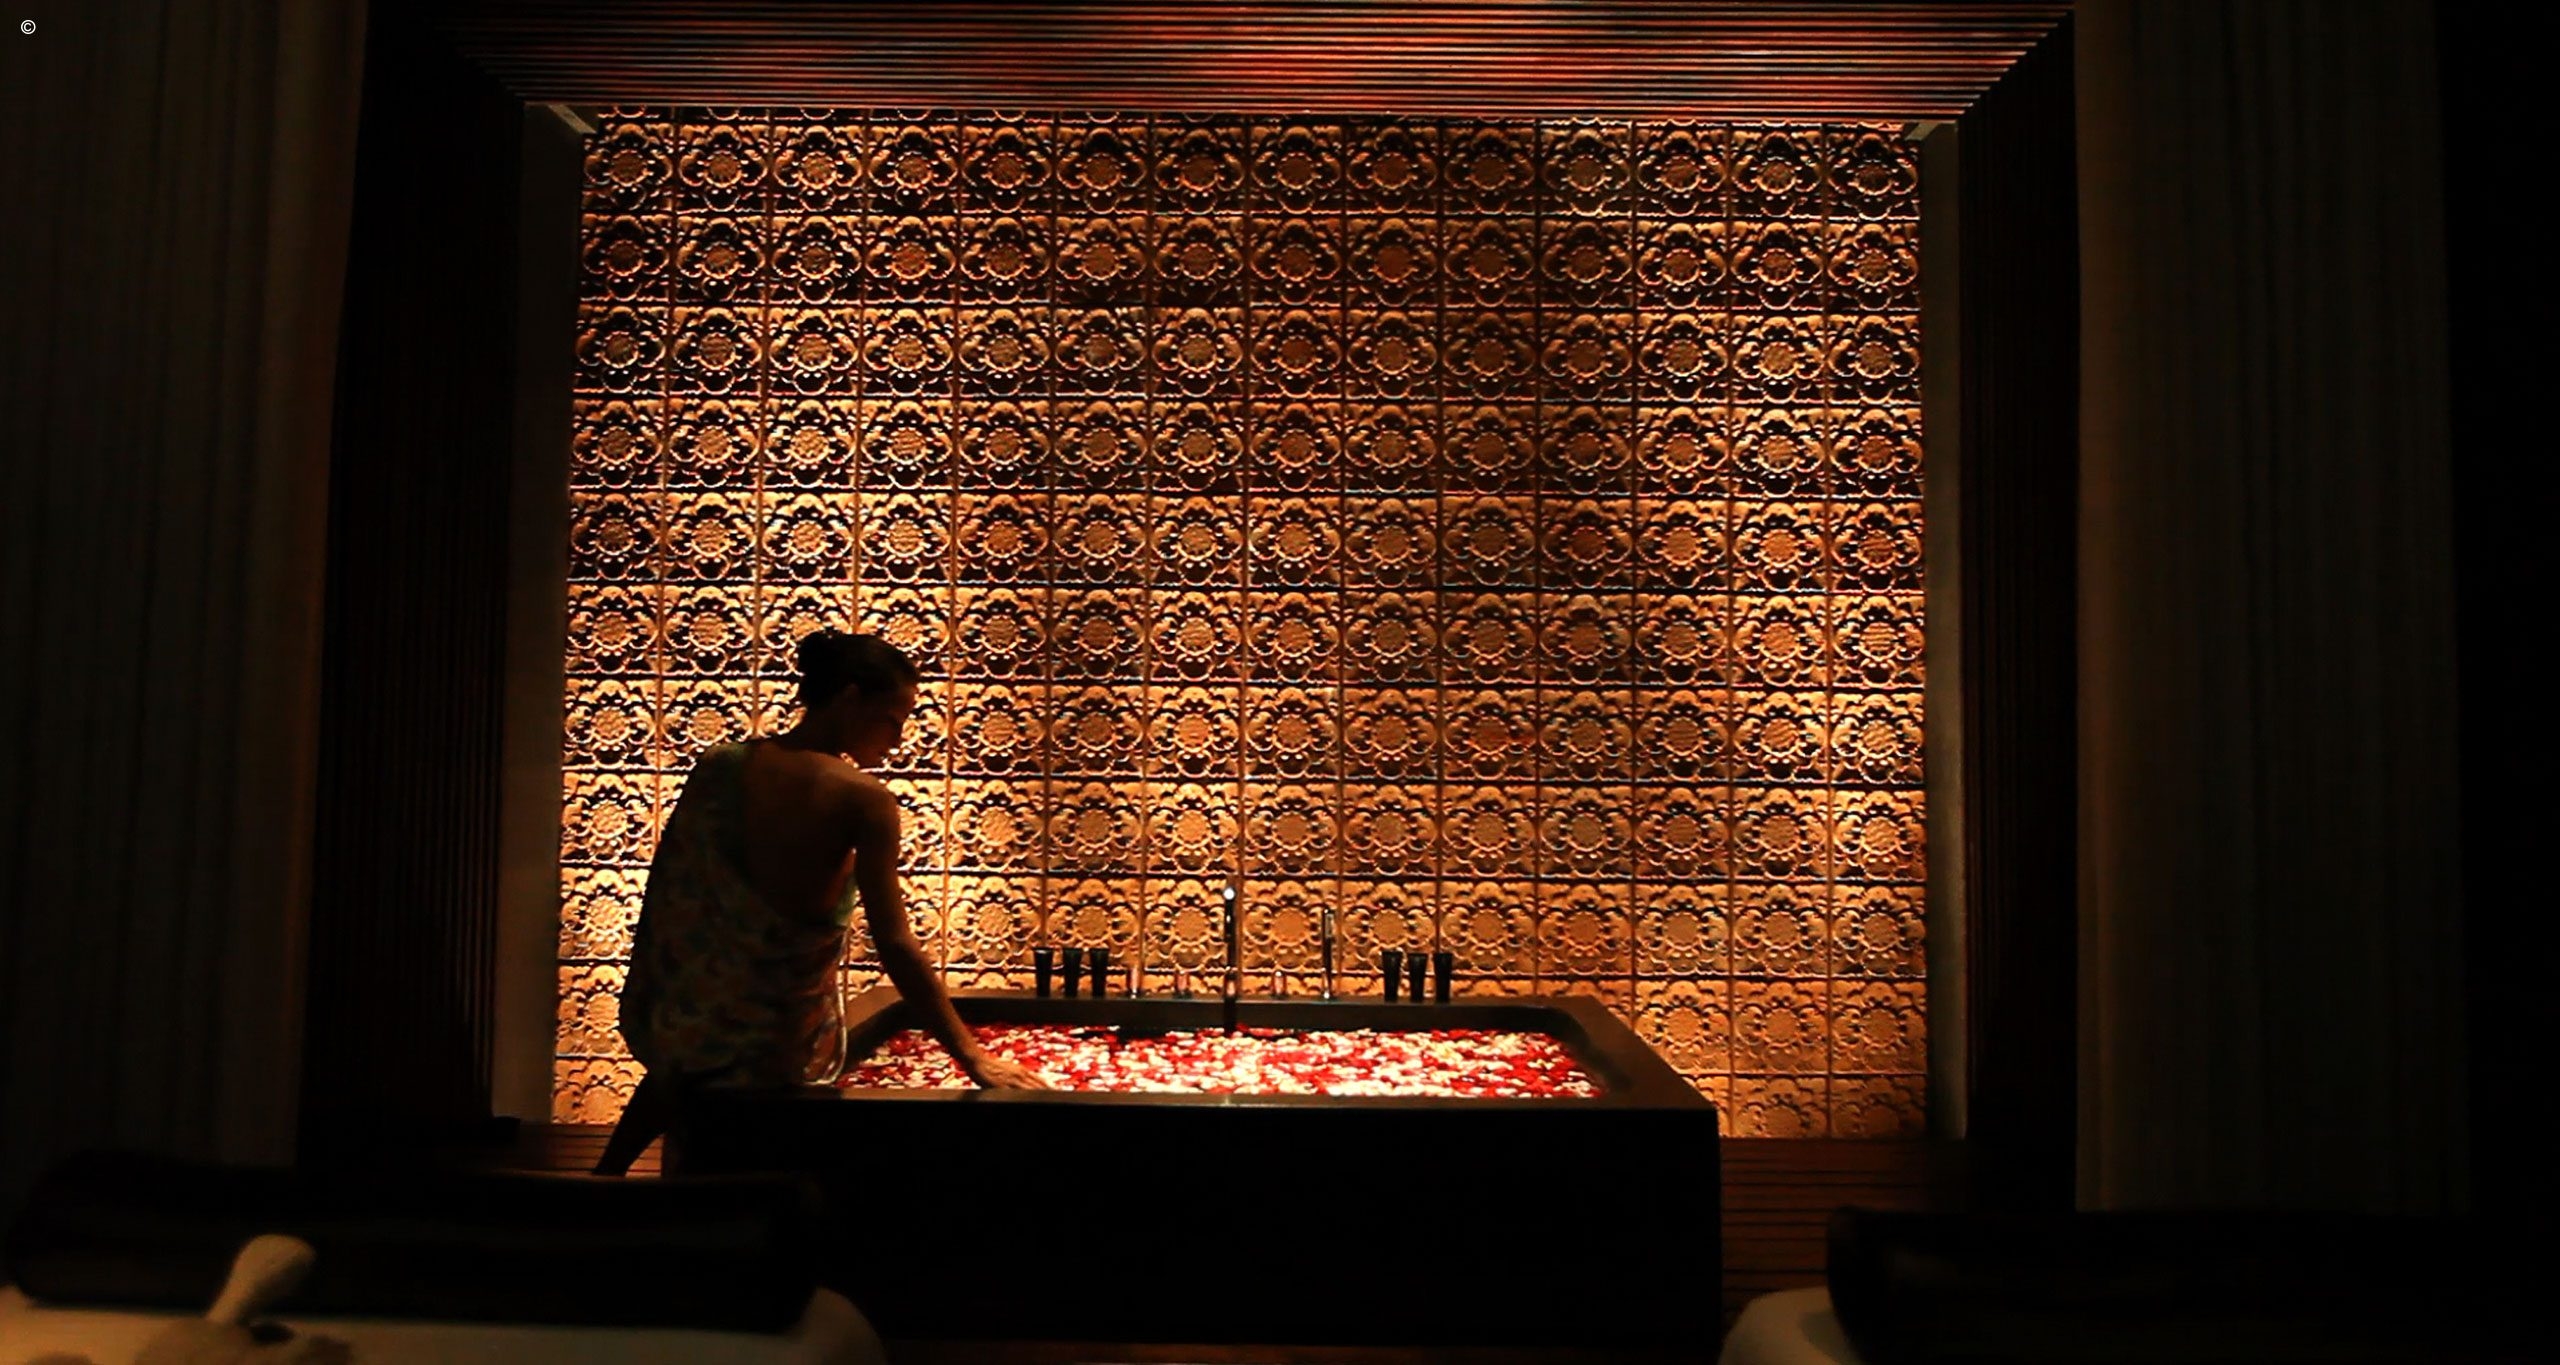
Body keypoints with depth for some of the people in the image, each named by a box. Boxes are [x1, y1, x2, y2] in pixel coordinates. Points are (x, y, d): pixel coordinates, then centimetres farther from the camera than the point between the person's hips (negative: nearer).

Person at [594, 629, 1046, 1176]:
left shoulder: (717, 768, -6)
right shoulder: (864, 800, -19)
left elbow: (666, 896, 1)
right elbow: (896, 946, -23)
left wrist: (646, 1011, 14)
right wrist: (972, 1056, -20)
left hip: (689, 1016, 5)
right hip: (785, 1042, -4)